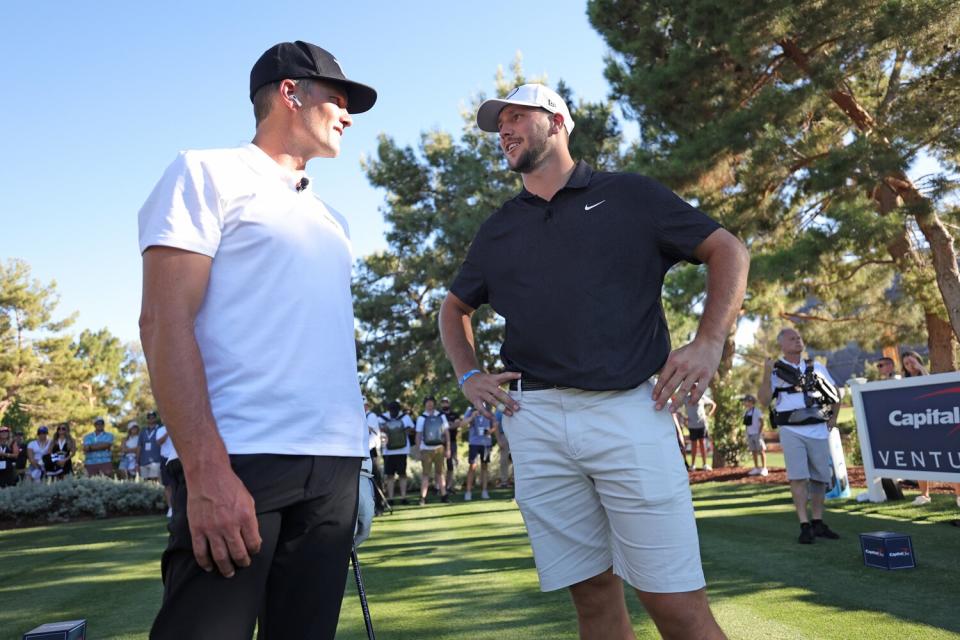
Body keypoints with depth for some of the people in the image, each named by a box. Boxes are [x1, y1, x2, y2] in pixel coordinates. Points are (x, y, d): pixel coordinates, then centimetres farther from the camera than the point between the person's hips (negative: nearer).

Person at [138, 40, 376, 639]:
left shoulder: (331, 219, 22)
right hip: (240, 459, -6)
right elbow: (165, 320, -9)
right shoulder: (208, 174, 2)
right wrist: (206, 469, -19)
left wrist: (356, 461, 14)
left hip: (336, 464, 7)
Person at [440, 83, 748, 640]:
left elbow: (729, 251, 9)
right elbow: (455, 307, 30)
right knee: (593, 591, 8)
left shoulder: (629, 195, 8)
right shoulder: (498, 229, 18)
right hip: (534, 421, 4)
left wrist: (710, 343, -3)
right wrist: (468, 374, 14)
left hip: (629, 410, -3)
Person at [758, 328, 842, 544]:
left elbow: (835, 393, 23)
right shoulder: (776, 371, 3)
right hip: (791, 431, -4)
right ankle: (805, 526, -6)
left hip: (818, 430, 4)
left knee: (820, 477, 7)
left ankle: (818, 523, 20)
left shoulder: (816, 367, 13)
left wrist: (833, 418, 13)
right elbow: (764, 400, -7)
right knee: (798, 477, -9)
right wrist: (767, 374, -18)